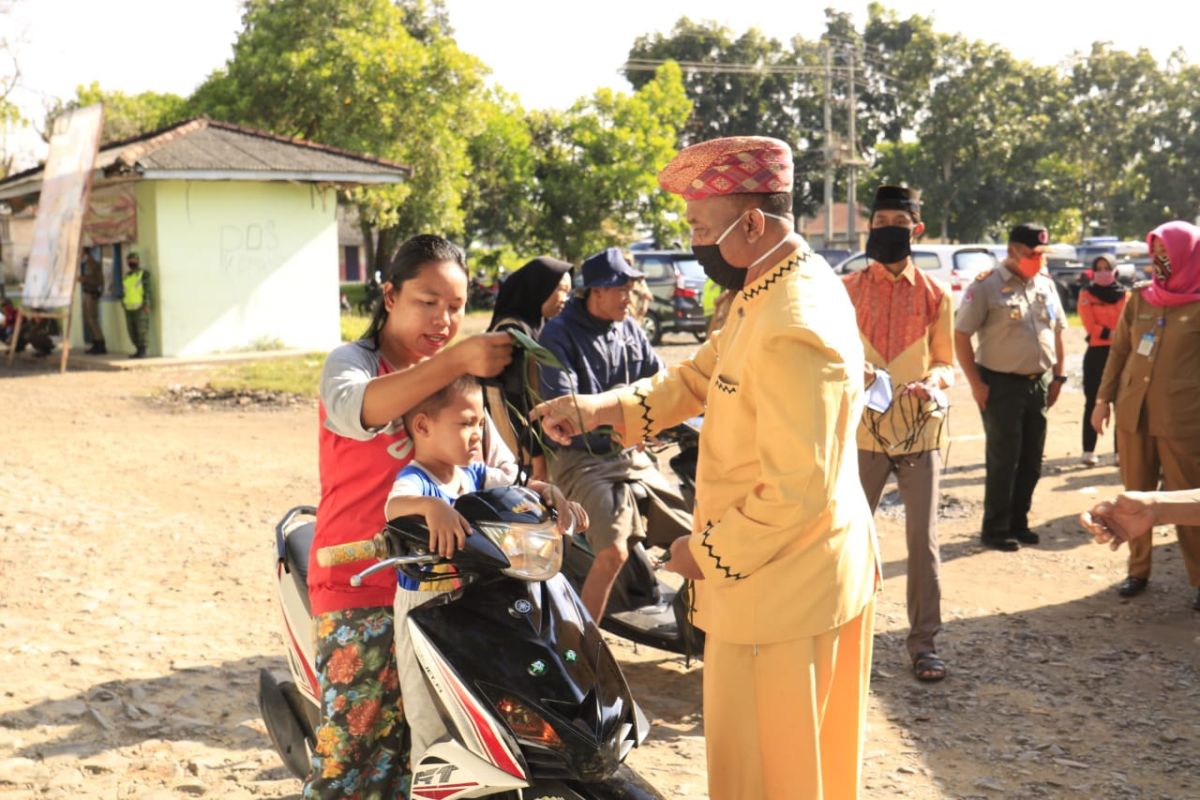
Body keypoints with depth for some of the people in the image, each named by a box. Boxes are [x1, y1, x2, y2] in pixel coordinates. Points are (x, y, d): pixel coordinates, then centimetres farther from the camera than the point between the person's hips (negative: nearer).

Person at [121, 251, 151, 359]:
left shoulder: (143, 274, -4)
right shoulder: (127, 276, 16)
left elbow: (147, 290, -10)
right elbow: (124, 291, 20)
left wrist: (146, 305, -18)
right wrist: (123, 303, 15)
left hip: (140, 307, -7)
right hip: (129, 308, 7)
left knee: (142, 330, -8)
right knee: (132, 330, 6)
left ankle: (143, 352, -5)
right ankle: (138, 351, 12)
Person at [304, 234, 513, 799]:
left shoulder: (454, 377, 15)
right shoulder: (351, 363, -1)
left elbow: (495, 466, 12)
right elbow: (358, 407, -27)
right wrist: (457, 360, -40)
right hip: (359, 585, -4)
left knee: (409, 749, 3)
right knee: (355, 740, -8)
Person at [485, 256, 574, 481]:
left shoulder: (539, 327, 12)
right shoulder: (513, 331, -14)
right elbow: (515, 398, -17)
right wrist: (535, 451, -16)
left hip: (539, 433, 8)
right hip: (521, 444, -8)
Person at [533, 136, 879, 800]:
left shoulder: (793, 332, -29)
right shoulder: (773, 290, 4)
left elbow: (796, 492, -28)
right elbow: (699, 376, 7)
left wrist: (707, 554, -15)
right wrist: (602, 408, -7)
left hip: (778, 591, -9)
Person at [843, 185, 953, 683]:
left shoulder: (936, 296, 3)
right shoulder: (848, 290, 3)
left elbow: (945, 361, 8)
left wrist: (934, 382, -14)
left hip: (919, 431, 0)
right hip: (863, 431, 0)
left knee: (923, 540, 2)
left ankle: (923, 641, 13)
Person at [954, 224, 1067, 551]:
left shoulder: (1046, 285, 9)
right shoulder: (986, 286, -10)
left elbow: (1057, 331, 17)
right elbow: (961, 335, -11)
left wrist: (1058, 376, 11)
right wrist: (976, 384, -14)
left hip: (1039, 384, 6)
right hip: (1001, 385, -6)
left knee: (1031, 461, 11)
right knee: (1003, 460, 0)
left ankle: (1018, 523, 24)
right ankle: (995, 529, 11)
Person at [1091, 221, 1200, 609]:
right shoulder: (1140, 298, 8)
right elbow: (1119, 350, 12)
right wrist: (1103, 398, 8)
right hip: (1133, 412, 5)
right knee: (1137, 496, 12)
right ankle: (1138, 569, 24)